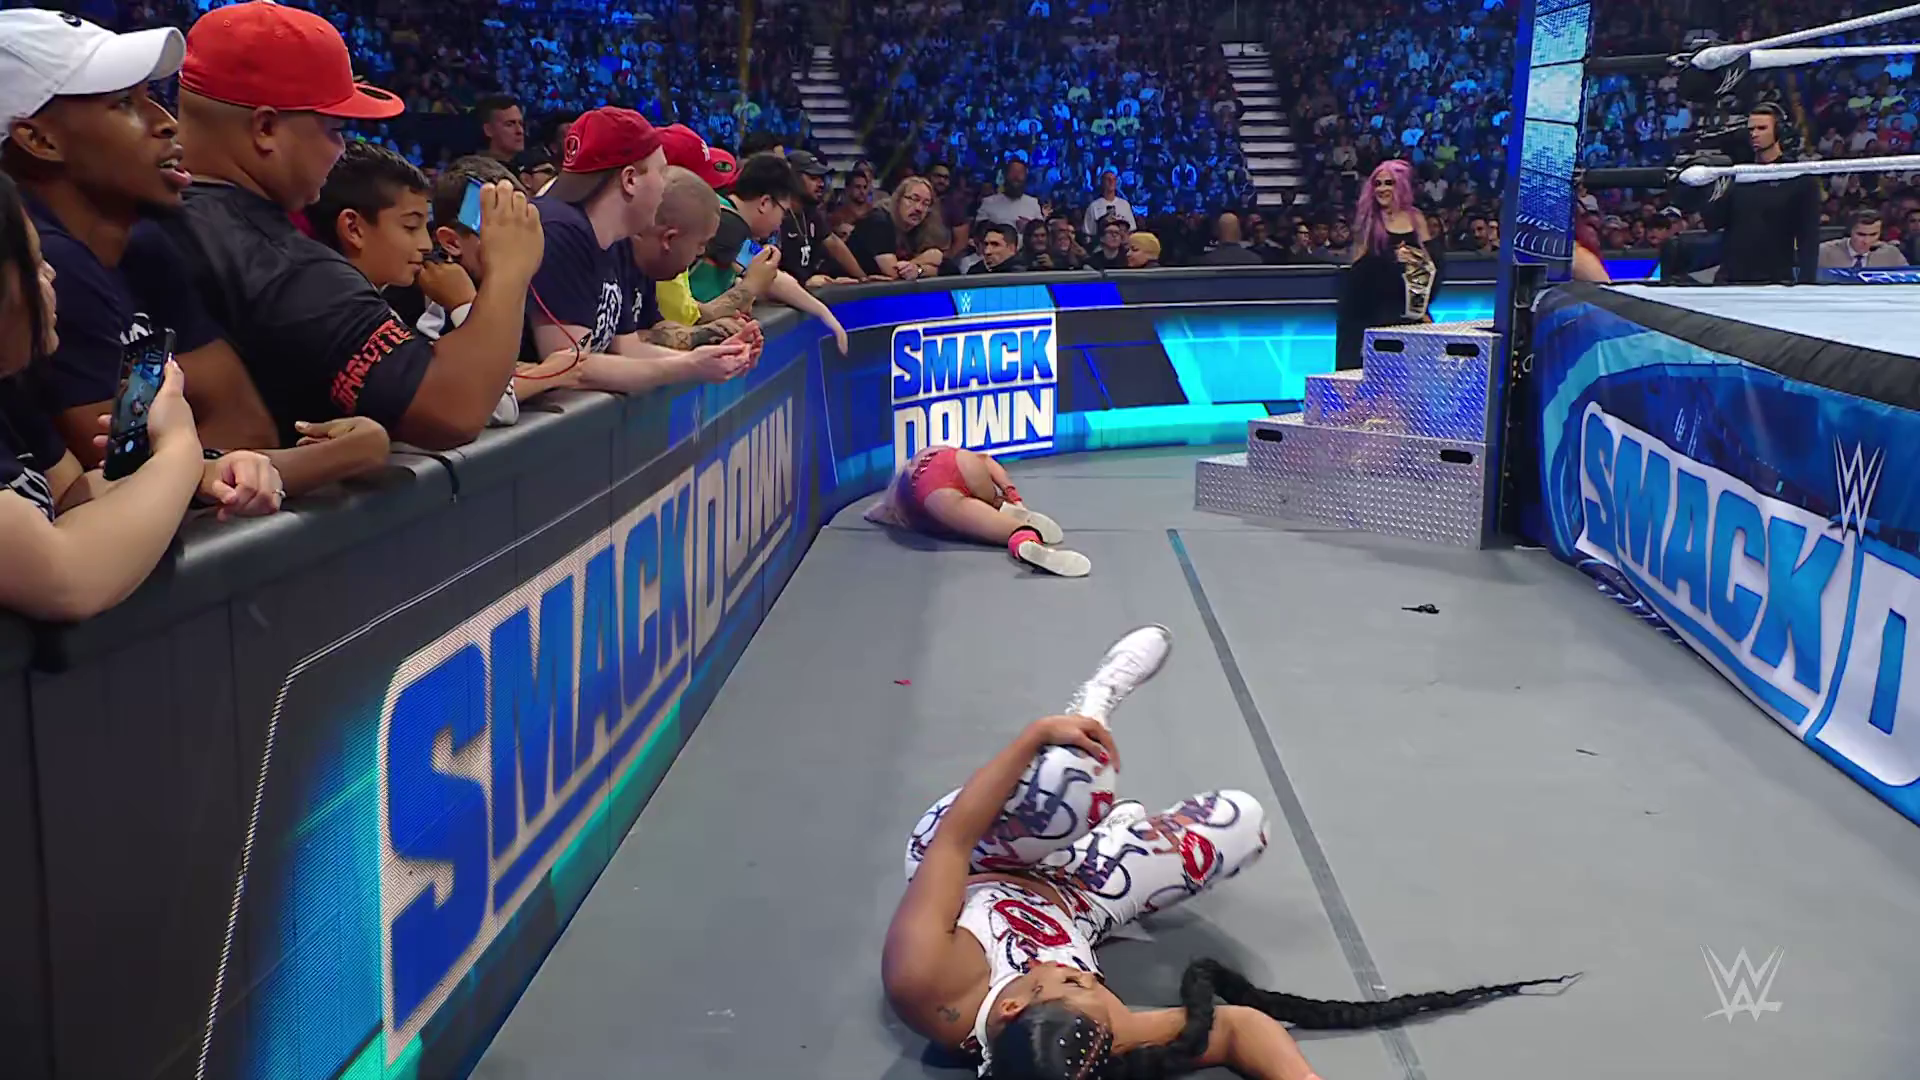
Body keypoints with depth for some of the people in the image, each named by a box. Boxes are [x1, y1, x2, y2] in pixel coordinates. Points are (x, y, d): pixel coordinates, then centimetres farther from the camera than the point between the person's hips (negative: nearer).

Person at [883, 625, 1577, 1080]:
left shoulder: (922, 982, -43)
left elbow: (953, 839, -34)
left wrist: (1037, 735, -33)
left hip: (968, 871, 0)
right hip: (1069, 906, 0)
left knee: (1067, 771, -31)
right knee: (1240, 820, -10)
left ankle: (1096, 702, 7)